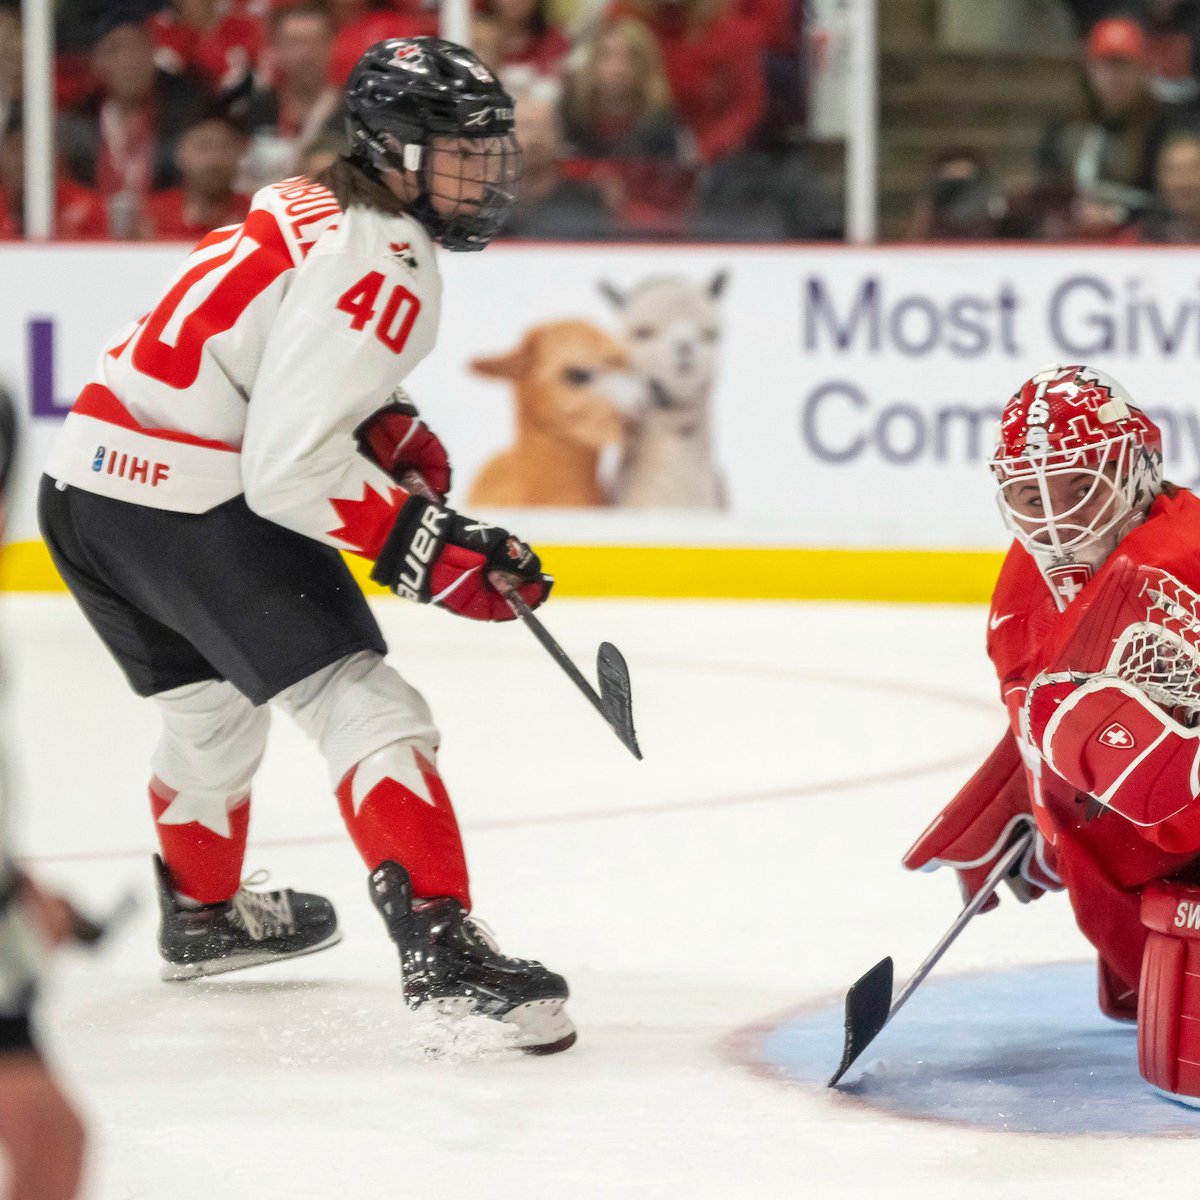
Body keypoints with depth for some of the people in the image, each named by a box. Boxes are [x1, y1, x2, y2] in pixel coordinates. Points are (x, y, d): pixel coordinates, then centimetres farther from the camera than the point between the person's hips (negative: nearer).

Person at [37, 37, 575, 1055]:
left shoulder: (306, 208, 13)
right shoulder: (377, 263, -17)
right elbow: (292, 470, -24)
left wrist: (388, 429, 14)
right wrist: (432, 550, -20)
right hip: (192, 508, -10)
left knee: (213, 703, 30)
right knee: (362, 705, -12)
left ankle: (203, 913, 50)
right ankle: (439, 949, -22)